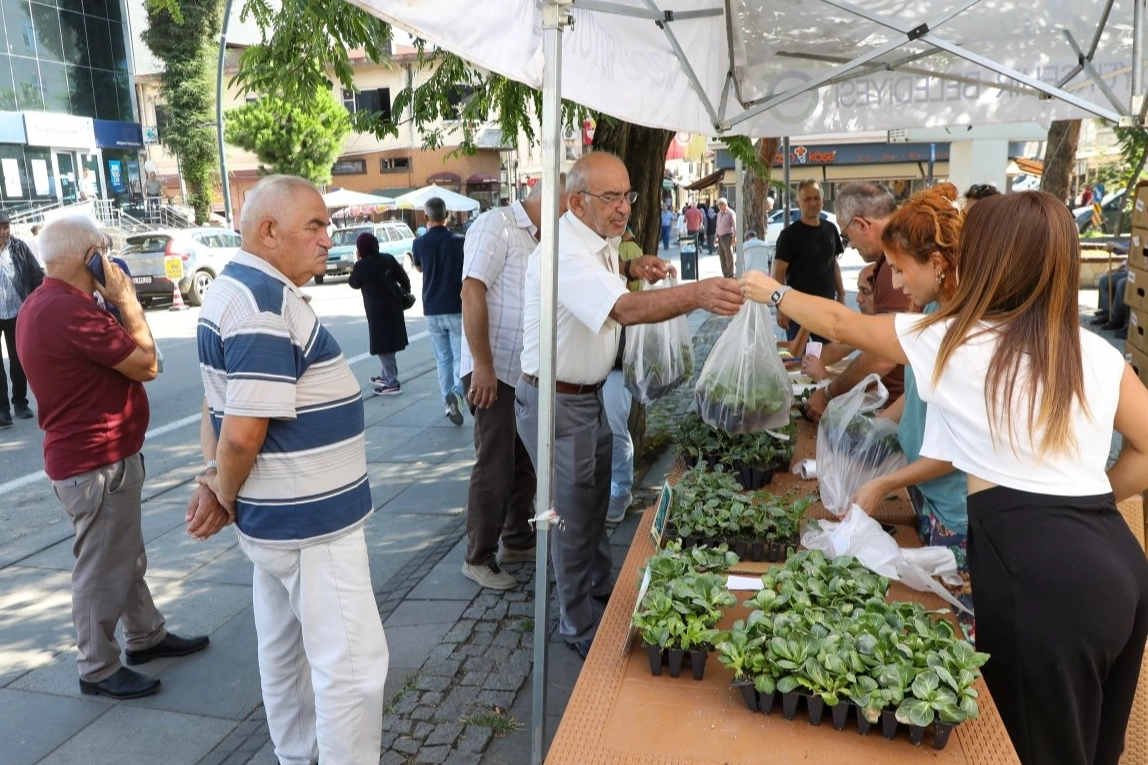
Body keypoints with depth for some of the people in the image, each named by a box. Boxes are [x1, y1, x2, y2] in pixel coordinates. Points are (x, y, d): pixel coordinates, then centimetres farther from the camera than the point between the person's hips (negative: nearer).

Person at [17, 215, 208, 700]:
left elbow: (112, 355, 12)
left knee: (125, 557, 22)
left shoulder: (43, 305, 9)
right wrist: (127, 301, -13)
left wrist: (115, 305, 4)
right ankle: (97, 670, 19)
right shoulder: (70, 310, -25)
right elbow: (146, 364, -19)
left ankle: (146, 637, 37)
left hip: (97, 455, 11)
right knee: (102, 569, 4)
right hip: (98, 463, -11)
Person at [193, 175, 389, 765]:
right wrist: (226, 496, -7)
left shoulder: (236, 288, 10)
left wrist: (212, 478, 3)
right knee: (352, 664, -1)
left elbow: (217, 407, 14)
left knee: (286, 650, 23)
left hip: (278, 515, 11)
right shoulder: (266, 302, -22)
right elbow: (244, 433, -25)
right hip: (310, 521, -11)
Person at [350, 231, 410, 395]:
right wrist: (405, 294, 20)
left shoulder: (362, 265, -11)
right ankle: (385, 376, 32)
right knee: (388, 344, 19)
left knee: (383, 346, -1)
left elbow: (354, 284, 6)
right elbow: (404, 279, 4)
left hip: (378, 310, -7)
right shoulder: (388, 258, 3)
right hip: (394, 307, 7)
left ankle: (392, 383, -1)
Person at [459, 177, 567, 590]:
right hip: (494, 371, -9)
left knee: (525, 462, 17)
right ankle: (479, 558, 15)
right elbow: (472, 292, -19)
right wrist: (482, 364, -21)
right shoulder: (497, 224, -10)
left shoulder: (538, 239, 16)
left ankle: (517, 541, 34)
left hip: (526, 372, 9)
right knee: (494, 467, -1)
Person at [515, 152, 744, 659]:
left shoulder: (602, 243, 5)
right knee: (573, 519, 2)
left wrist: (630, 269, 6)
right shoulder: (565, 255, -28)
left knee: (594, 504, 24)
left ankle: (602, 592, 45)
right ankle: (583, 633, 20)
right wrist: (696, 293, -58)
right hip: (556, 403, -10)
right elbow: (626, 309, -43)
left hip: (589, 395, 10)